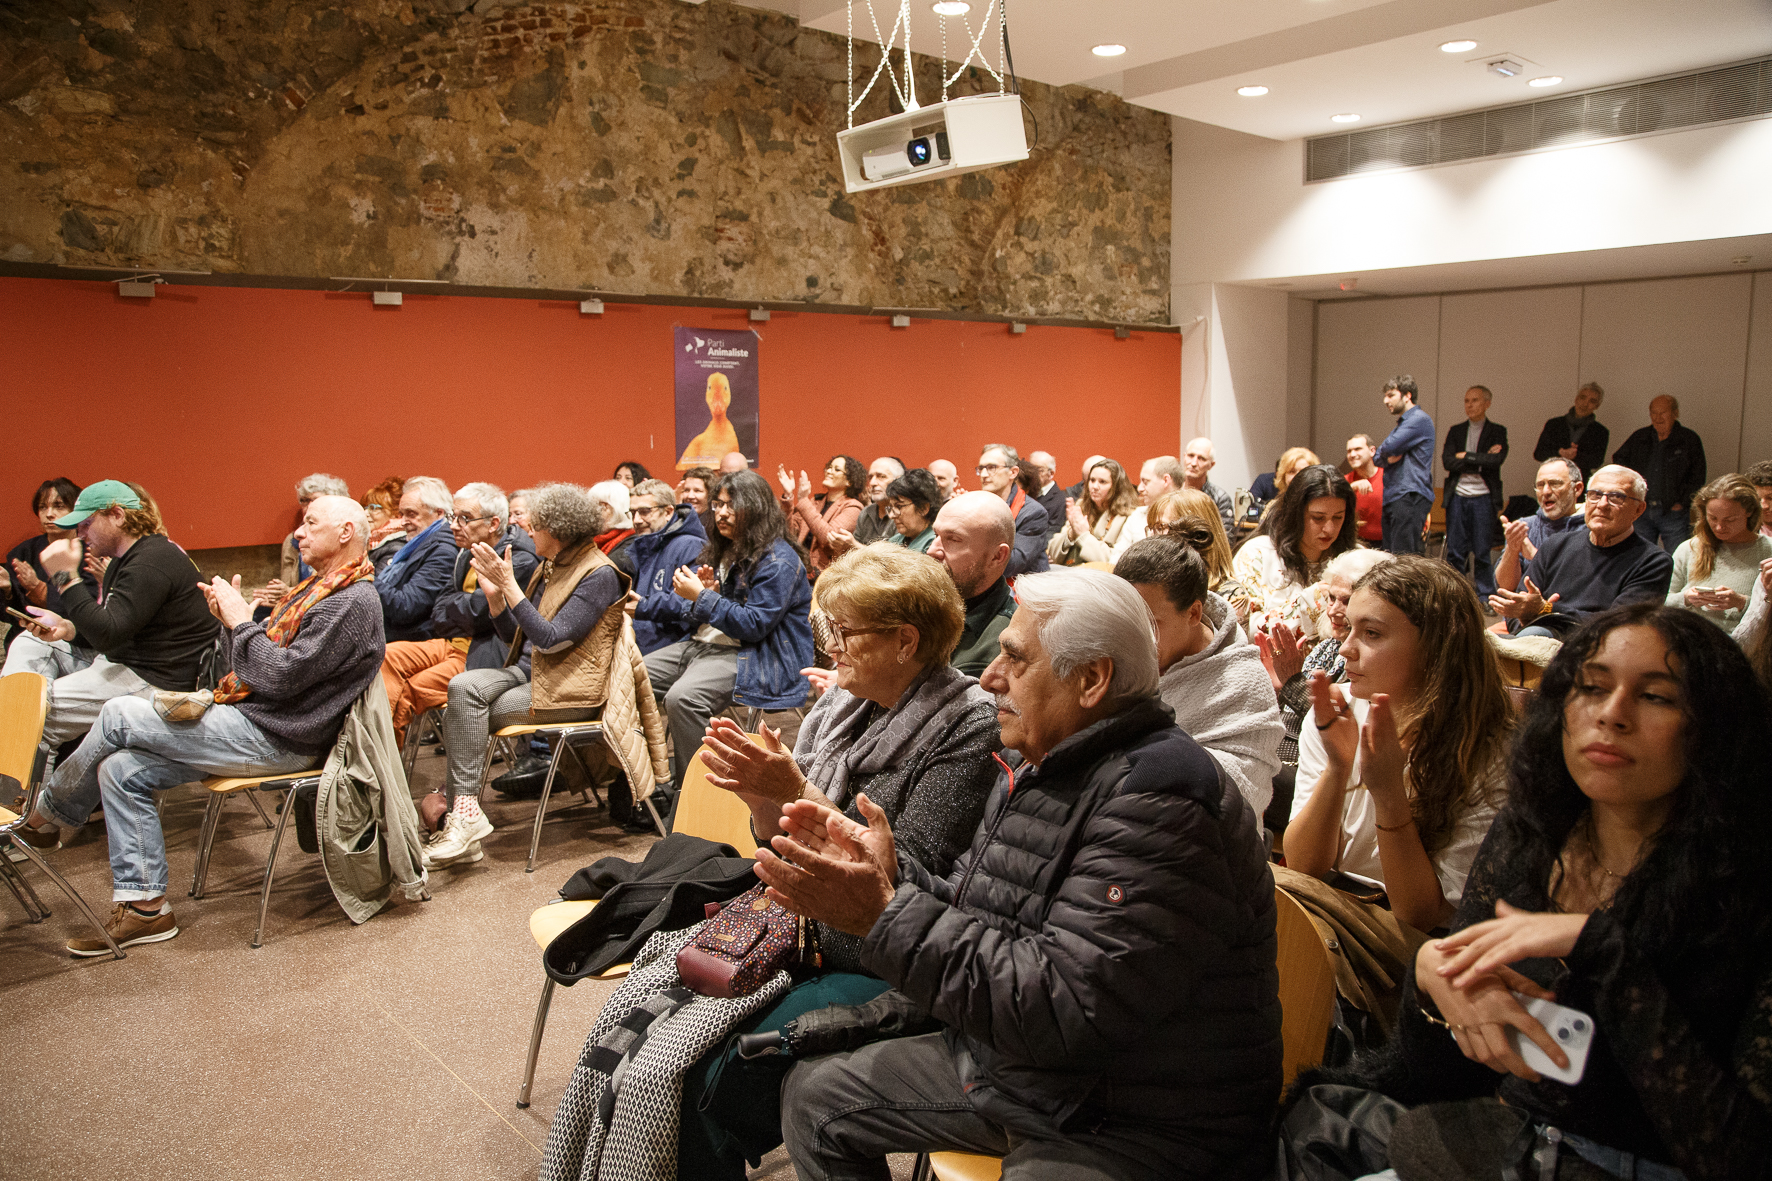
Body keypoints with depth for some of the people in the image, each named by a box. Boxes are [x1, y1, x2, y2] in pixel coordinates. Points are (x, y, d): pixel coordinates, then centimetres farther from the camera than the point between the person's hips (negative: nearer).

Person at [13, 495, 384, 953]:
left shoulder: (354, 601, -16)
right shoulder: (315, 588, 18)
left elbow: (280, 676, -22)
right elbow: (263, 660, 18)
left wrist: (241, 620, -12)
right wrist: (230, 618, 2)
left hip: (276, 741, -10)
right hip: (251, 721, 10)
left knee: (119, 715, -8)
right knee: (120, 769, 2)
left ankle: (44, 814, 17)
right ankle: (144, 906, 6)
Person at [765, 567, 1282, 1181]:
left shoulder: (1160, 798, -26)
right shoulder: (1036, 772, 7)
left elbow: (1060, 1009, -31)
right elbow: (970, 920, 10)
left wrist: (885, 914, -28)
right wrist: (885, 876, -9)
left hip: (1133, 1132, -9)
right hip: (1003, 1061, 9)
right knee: (812, 1095, 13)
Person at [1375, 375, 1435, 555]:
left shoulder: (1419, 419, -6)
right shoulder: (1401, 424, 25)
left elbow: (1389, 447, -16)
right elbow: (1377, 457, 18)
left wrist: (1385, 454, 8)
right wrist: (1387, 458, -4)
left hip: (1410, 497, -10)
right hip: (1393, 499, 10)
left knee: (1403, 558, -15)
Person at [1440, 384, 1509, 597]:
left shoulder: (1497, 432, 6)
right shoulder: (1456, 431, 13)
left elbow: (1496, 460, -11)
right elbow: (1447, 462, -2)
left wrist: (1465, 456, -5)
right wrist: (1481, 461, -8)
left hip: (1484, 497, -2)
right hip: (1457, 496, 2)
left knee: (1483, 552, 0)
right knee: (1454, 551, 3)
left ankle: (1485, 596, 9)